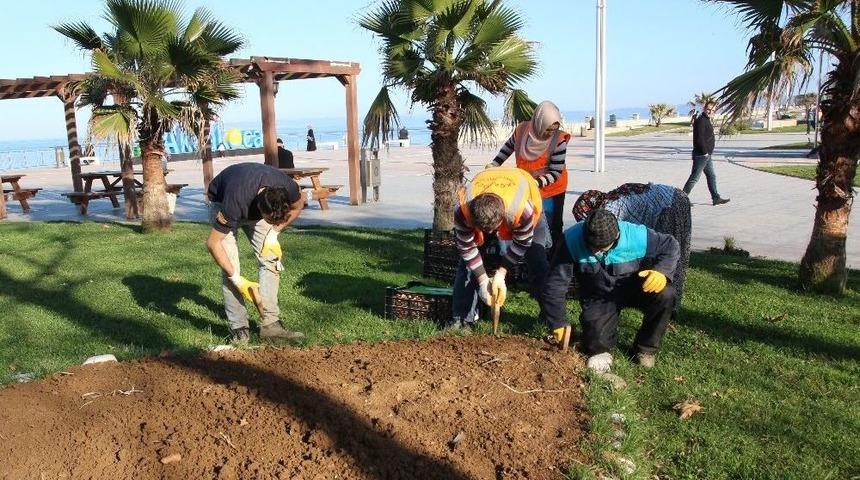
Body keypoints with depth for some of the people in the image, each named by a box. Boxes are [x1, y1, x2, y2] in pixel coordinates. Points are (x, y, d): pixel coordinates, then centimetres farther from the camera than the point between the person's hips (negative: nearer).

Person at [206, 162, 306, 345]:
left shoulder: (288, 188, -34)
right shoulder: (234, 204, -44)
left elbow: (298, 206, -7)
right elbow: (213, 243, -31)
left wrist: (274, 233, -16)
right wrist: (237, 279, -30)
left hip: (255, 205, 4)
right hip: (221, 201, -4)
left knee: (271, 259, -9)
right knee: (230, 267, -16)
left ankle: (270, 323, -5)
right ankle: (239, 328, -8)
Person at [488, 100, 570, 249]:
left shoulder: (559, 141, -22)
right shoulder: (521, 130, -13)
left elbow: (556, 173, -20)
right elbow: (508, 147, 9)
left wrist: (536, 183, -31)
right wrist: (494, 164, 10)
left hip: (551, 189, -3)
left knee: (553, 226, 5)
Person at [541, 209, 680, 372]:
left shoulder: (636, 236, -28)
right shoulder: (572, 240, -28)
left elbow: (670, 246, -10)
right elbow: (555, 284, -23)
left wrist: (662, 272, -31)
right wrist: (558, 322, -21)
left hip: (633, 289, 1)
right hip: (598, 299, -1)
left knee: (665, 295, -27)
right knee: (596, 344, -20)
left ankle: (645, 348, -2)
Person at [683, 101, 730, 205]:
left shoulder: (706, 120, 16)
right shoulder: (701, 120, -16)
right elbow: (699, 138, -23)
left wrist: (707, 152, 16)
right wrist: (705, 152, -19)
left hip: (706, 155, 11)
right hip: (701, 155, -11)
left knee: (711, 176, 14)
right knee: (694, 177, -5)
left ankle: (716, 198, 20)